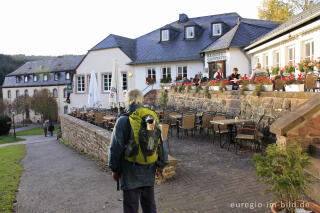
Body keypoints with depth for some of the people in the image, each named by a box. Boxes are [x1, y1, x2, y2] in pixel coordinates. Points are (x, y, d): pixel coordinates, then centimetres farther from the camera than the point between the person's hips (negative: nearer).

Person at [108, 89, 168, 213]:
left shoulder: (123, 121, -14)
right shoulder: (153, 117, 0)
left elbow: (115, 148, -10)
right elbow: (161, 144, 6)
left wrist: (114, 169, 3)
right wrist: (161, 165, 16)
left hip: (131, 172, -4)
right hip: (149, 171, 5)